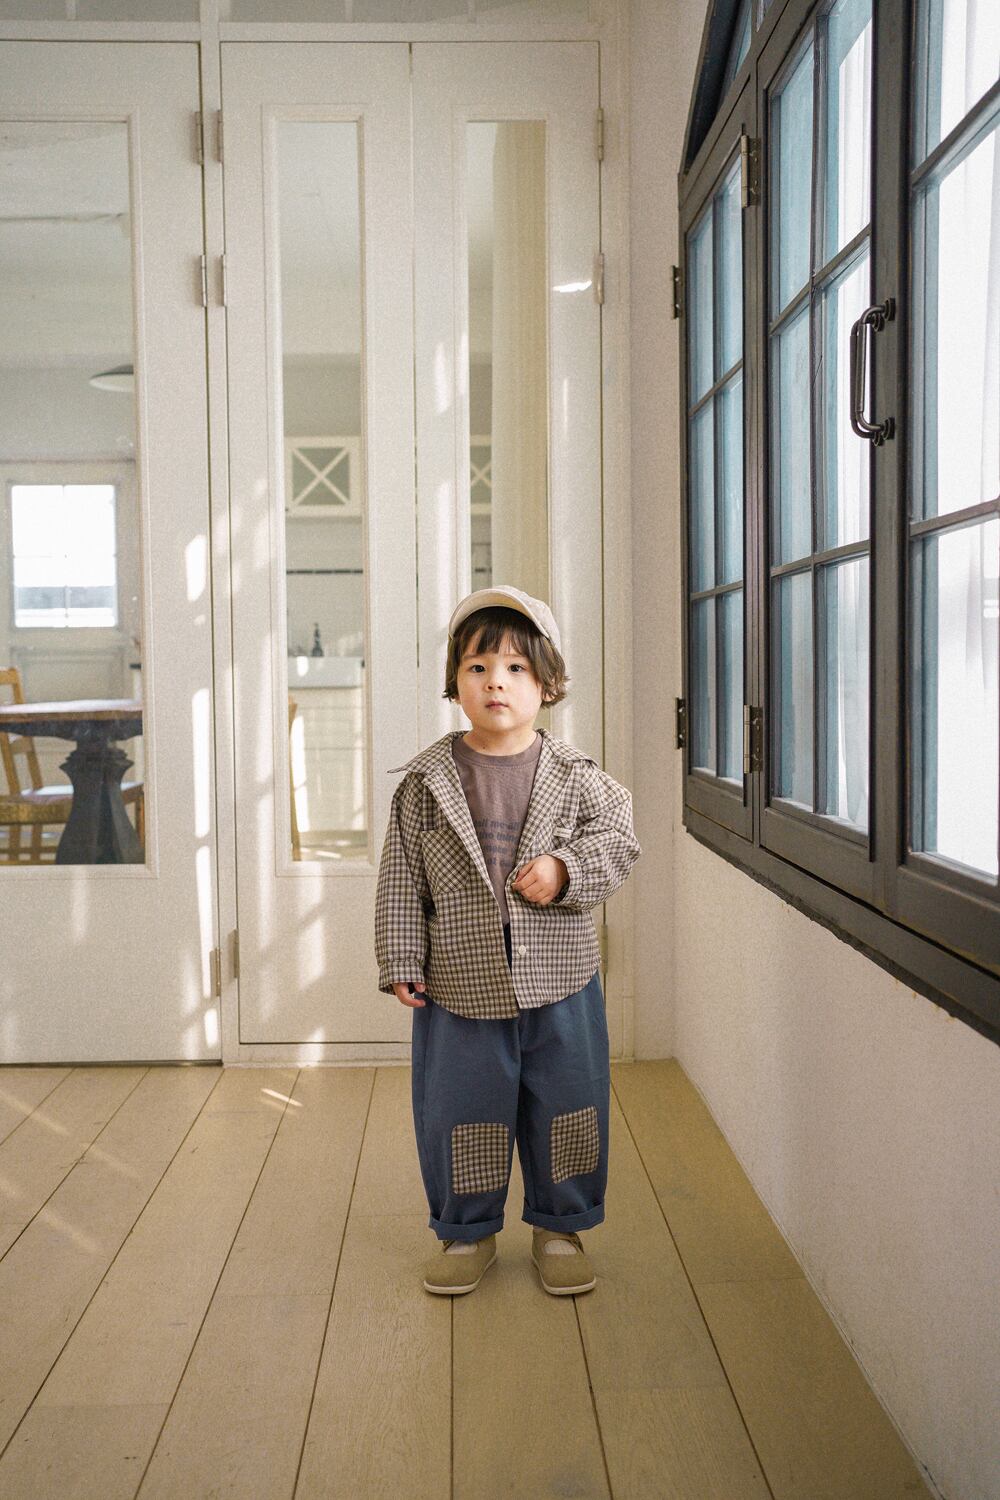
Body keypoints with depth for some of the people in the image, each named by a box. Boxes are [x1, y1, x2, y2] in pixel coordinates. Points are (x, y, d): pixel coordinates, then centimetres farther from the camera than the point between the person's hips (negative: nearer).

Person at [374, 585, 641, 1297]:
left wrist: (565, 870, -17)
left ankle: (561, 1227, 35)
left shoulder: (576, 773, -4)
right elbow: (403, 876, 0)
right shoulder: (428, 779, -4)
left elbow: (618, 840, 0)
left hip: (560, 984, 0)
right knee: (458, 1114, 12)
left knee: (567, 1109, 12)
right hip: (460, 985, 0)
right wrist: (401, 959, -2)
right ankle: (467, 1233, 33)